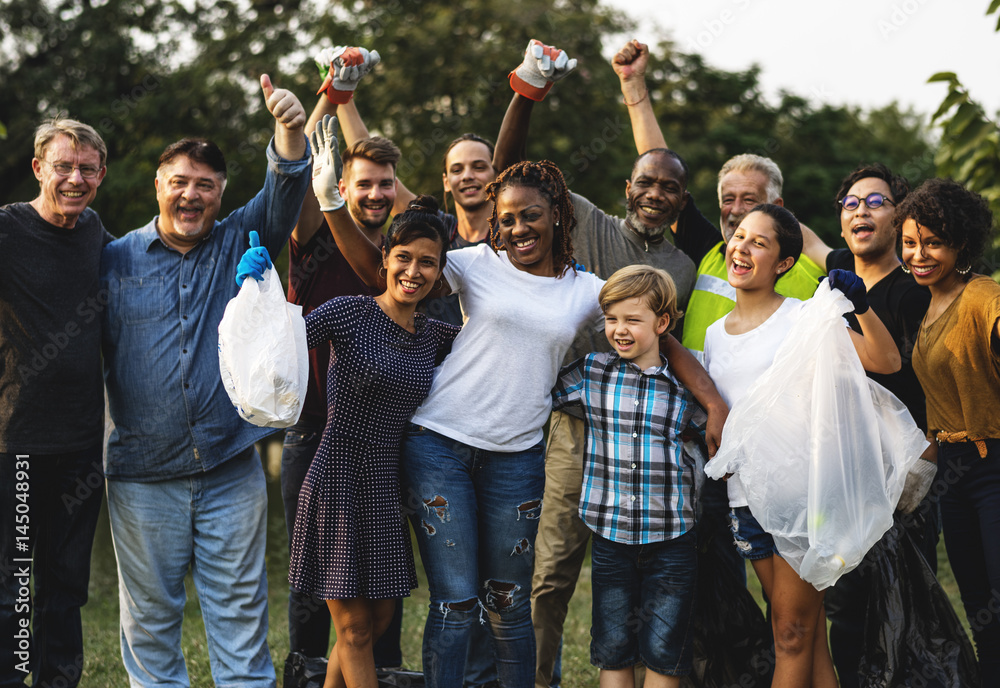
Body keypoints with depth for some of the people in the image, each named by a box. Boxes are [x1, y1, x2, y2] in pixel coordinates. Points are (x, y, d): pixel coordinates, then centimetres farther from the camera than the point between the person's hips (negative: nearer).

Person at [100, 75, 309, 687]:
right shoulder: (117, 260, 6)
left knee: (241, 611, 5)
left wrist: (290, 133, -30)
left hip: (232, 469, 0)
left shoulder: (240, 244, 7)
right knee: (150, 614, 8)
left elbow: (283, 194, -10)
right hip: (143, 476, 0)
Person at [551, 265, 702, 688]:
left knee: (664, 652, 4)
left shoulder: (685, 384, 0)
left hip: (671, 538, -1)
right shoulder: (591, 374, 2)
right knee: (612, 648, 9)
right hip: (610, 534, 1)